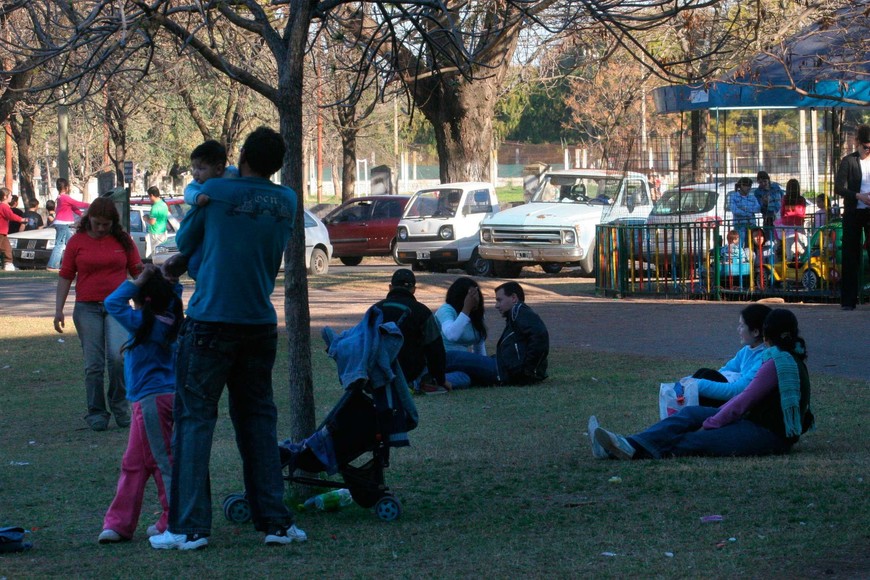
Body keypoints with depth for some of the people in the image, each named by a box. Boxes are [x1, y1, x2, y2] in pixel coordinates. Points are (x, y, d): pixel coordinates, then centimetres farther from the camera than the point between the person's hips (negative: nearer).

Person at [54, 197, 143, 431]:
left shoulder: (123, 240, 6)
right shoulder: (77, 241, 5)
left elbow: (137, 271, 13)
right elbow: (65, 276, 7)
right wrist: (58, 310, 2)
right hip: (87, 308, 0)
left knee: (117, 355, -17)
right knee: (94, 364, 0)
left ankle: (120, 404, 3)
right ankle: (96, 413, 10)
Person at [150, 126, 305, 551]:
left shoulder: (215, 192, -6)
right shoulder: (287, 201, 8)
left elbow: (186, 240, 8)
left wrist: (178, 259, 33)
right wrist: (182, 260, 27)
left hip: (211, 322, -4)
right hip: (261, 324, 4)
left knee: (195, 418, 0)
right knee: (258, 419, 12)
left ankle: (190, 527, -3)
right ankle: (275, 520, 11)